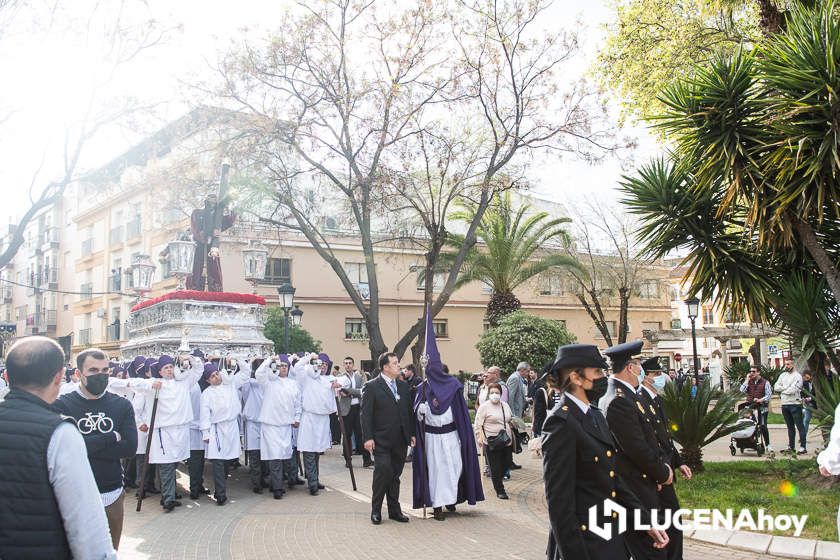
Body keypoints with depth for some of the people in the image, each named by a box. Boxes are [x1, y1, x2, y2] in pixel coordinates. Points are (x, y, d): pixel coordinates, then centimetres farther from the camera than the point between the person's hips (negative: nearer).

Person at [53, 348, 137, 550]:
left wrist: (86, 446, -15)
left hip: (111, 495, 3)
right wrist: (111, 437, -14)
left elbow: (130, 447, -9)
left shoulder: (122, 406, 2)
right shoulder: (62, 406, -5)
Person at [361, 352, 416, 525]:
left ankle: (394, 509, 19)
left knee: (395, 475, 10)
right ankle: (376, 510, 2)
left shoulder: (404, 386, 13)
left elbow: (409, 412, 17)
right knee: (383, 471, -12)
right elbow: (366, 414, -7)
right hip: (381, 440, -5)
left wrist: (412, 433, 11)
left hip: (400, 440, 5)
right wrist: (367, 438, -13)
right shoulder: (372, 387, -5)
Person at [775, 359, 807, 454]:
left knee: (800, 426, -3)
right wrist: (786, 388, -9)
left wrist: (782, 390, -4)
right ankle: (791, 446, 20)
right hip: (784, 404, 7)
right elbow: (776, 387, 4)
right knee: (790, 427, 14)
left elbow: (793, 390, -17)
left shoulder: (797, 376, -7)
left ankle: (803, 447, -2)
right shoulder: (783, 375, 14)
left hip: (795, 404, -7)